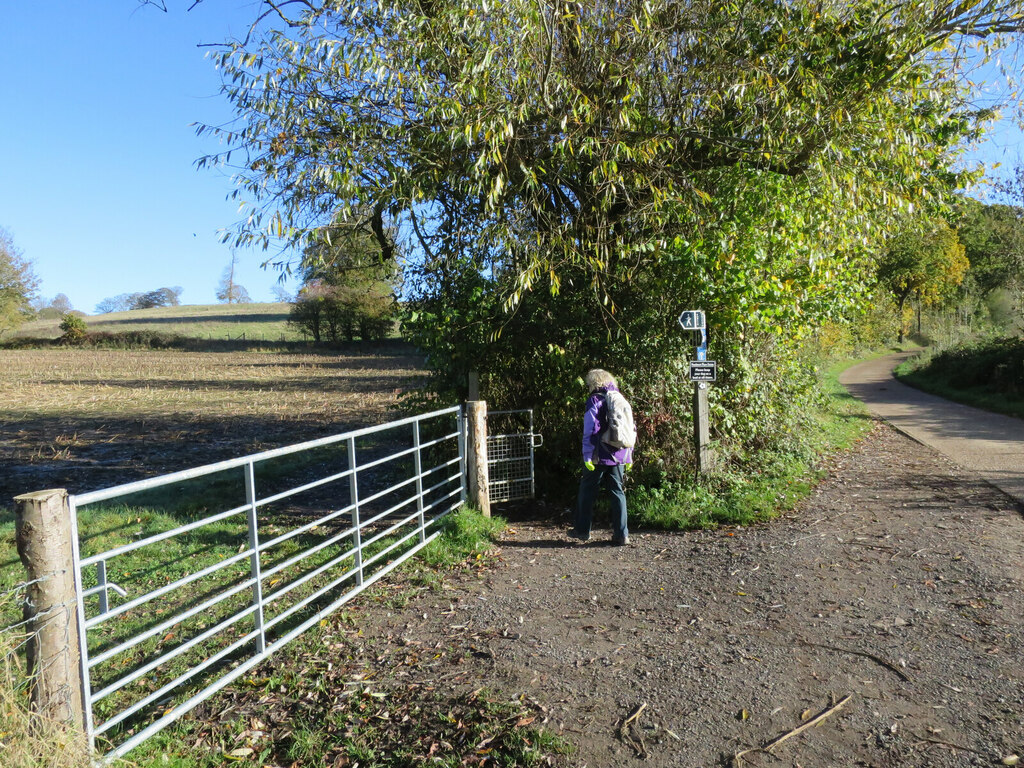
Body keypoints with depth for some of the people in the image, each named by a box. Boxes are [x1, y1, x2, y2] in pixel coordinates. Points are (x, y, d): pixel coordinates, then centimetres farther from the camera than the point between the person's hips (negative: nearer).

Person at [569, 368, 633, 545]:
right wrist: (629, 456, 18)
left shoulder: (595, 400, -7)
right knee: (618, 493, 10)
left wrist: (587, 456, -13)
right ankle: (621, 535, 8)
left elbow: (591, 431, -14)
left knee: (587, 492, 8)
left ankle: (582, 530, 17)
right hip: (619, 457, 5)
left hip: (599, 457, -5)